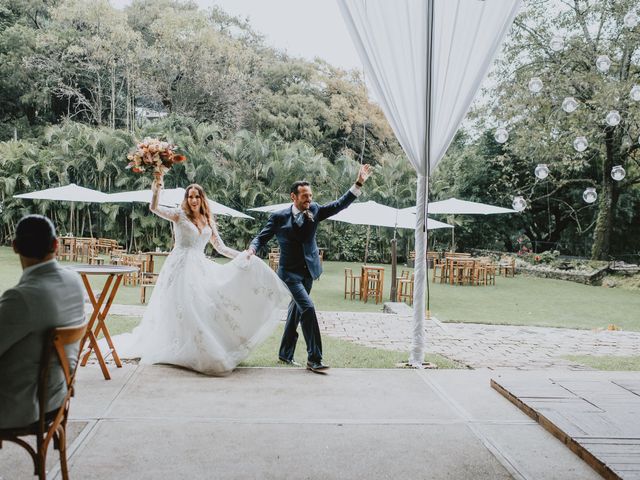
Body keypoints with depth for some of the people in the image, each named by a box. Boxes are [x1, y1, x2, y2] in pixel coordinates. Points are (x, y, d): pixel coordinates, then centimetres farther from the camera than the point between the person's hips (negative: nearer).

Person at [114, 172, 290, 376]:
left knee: (205, 308, 2)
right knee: (186, 310, -8)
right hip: (182, 267, -5)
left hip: (201, 268, 5)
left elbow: (220, 247, 17)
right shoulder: (179, 215, 0)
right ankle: (187, 353, 2)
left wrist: (242, 256, 8)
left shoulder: (208, 222, 15)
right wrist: (156, 189, -30)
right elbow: (154, 208, -14)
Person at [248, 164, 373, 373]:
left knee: (296, 312, 15)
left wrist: (359, 183, -11)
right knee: (307, 308, -19)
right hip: (290, 272, -5)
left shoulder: (314, 210, 0)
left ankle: (285, 354, 31)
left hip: (308, 271, 5)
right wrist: (252, 249, -23)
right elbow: (261, 237, -1)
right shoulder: (279, 217, -8)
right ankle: (314, 358, -12)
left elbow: (339, 204, -2)